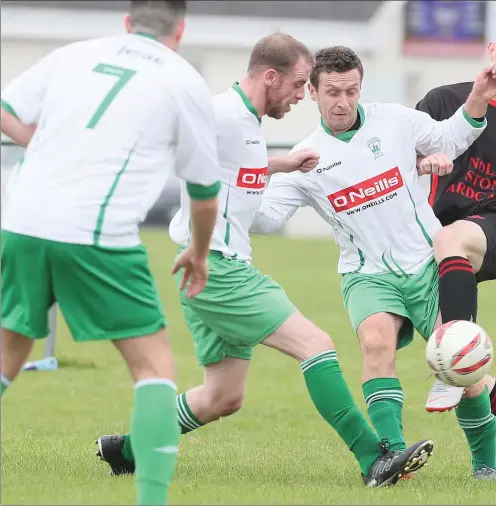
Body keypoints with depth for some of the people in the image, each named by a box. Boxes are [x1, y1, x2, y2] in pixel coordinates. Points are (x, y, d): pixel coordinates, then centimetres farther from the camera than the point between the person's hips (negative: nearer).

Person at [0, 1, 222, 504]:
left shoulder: (74, 54, 15)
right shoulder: (184, 82, 6)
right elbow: (205, 189, 14)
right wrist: (199, 252, 31)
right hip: (98, 237, -4)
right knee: (154, 367, 5)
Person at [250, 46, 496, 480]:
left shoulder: (394, 121, 0)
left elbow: (448, 140, 17)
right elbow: (266, 216, -6)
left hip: (427, 264, 1)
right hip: (367, 276, -1)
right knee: (377, 341, -30)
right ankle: (392, 453, -33)